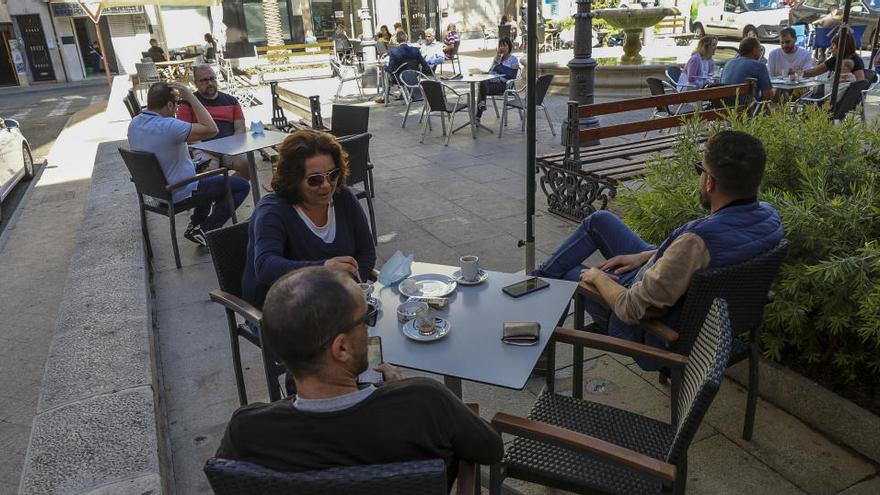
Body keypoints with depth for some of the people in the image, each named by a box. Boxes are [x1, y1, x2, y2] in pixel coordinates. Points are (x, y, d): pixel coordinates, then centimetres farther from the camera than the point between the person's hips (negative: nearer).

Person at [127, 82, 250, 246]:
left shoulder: (134, 124, -3)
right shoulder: (168, 126, -31)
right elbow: (211, 129, -29)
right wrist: (191, 97, -24)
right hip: (180, 194, -9)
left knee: (211, 178, 33)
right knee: (242, 186, -1)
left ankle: (195, 224, 26)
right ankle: (204, 231, -3)